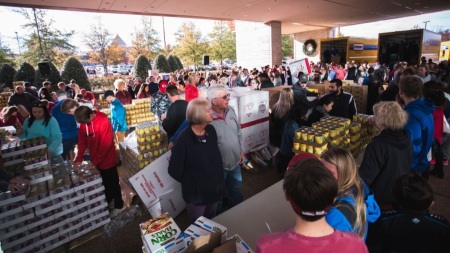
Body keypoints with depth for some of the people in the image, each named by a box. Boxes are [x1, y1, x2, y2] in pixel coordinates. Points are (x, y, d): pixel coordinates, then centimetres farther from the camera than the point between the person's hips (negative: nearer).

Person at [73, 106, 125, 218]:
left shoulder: (104, 122, -26)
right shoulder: (83, 123, -5)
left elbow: (105, 146, -25)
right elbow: (82, 142, 1)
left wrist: (95, 162, -20)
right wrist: (78, 159, -8)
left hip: (107, 160, -6)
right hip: (95, 160, 6)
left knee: (113, 183, 10)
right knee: (104, 183, 22)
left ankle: (119, 206, 28)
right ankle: (109, 201, 42)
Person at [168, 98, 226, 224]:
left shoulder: (211, 131, -8)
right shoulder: (184, 139, -26)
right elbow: (174, 170, -18)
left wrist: (218, 179, 4)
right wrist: (190, 183, -5)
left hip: (214, 189, 5)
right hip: (196, 193, -5)